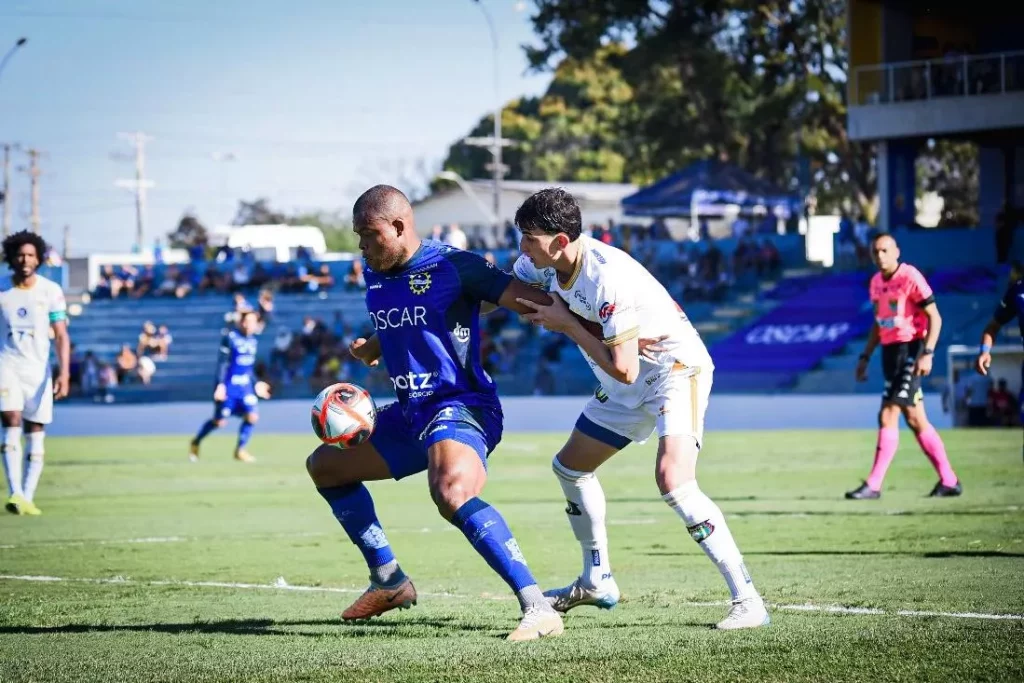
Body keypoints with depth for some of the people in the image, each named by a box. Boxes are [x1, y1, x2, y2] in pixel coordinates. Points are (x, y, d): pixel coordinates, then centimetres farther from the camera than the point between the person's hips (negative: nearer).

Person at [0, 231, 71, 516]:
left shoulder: (51, 291, 0)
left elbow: (61, 336, -2)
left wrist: (64, 373, -13)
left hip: (38, 369, 1)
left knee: (36, 435, 1)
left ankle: (27, 498, 6)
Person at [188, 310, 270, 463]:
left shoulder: (253, 341, 9)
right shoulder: (230, 338, -12)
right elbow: (222, 362, -14)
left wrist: (256, 383, 13)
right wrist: (220, 384, -20)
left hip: (245, 386, 6)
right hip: (229, 386, -6)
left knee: (252, 415, -10)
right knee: (219, 421, 0)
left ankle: (240, 450, 4)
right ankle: (196, 442, 24)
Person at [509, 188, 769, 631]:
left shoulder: (608, 279, -33)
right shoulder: (543, 264, -6)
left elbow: (623, 370, -30)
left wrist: (567, 325, -22)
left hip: (676, 368, -10)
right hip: (627, 389, 10)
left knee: (673, 481, -29)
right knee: (569, 467, 18)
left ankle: (747, 601, -26)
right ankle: (596, 582, 35)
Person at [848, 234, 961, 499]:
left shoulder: (910, 277, -11)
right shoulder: (876, 282, 12)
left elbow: (935, 318, -12)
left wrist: (927, 354, -21)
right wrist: (865, 357, 18)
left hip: (910, 350, -8)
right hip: (890, 350, 8)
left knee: (888, 415, -13)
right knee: (915, 419, 8)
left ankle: (873, 485, -13)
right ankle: (949, 481, 14)